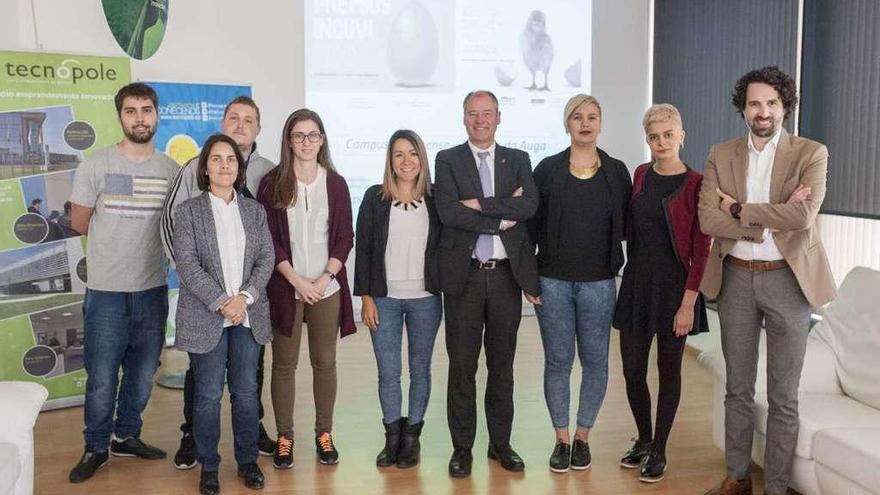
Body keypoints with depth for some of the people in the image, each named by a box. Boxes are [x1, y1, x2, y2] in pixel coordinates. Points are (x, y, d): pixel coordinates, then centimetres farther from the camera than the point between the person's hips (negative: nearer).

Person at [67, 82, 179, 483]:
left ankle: (126, 436, 33)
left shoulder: (171, 170, 4)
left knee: (143, 374, 13)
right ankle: (96, 447, 22)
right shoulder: (96, 165, -4)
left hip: (153, 289, 3)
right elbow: (79, 224, 1)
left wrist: (126, 229, 1)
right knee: (102, 378, 3)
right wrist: (143, 228, 4)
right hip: (106, 290, -3)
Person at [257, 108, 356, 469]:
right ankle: (284, 436, 17)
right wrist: (297, 280, -11)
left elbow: (345, 237, 3)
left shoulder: (335, 183, 4)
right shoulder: (272, 184, 0)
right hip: (286, 286, -1)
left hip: (327, 287, 1)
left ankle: (324, 433, 21)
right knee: (284, 364, 5)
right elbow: (268, 240, -3)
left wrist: (325, 279, -9)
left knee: (325, 362, 8)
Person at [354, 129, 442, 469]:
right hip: (385, 299, -1)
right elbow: (363, 248, 0)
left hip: (425, 298, 1)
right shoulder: (375, 198, 0)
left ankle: (412, 435, 24)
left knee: (420, 369, 9)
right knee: (388, 373, 3)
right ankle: (393, 435, 22)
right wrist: (365, 296, -4)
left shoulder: (435, 199, 2)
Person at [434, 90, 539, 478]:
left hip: (507, 274, 2)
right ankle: (462, 447, 18)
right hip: (464, 274, -2)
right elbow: (448, 212, -13)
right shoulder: (447, 160, 3)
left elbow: (529, 205, -9)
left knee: (502, 364, 11)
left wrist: (480, 204, -14)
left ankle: (501, 443, 25)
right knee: (462, 365, 5)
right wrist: (502, 217, -11)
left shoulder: (518, 160, 9)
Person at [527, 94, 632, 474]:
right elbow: (532, 225, 1)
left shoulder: (616, 171, 3)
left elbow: (626, 225, 8)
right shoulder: (548, 169, 0)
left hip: (598, 282, 1)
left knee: (595, 361, 8)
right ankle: (561, 438, 21)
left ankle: (583, 436, 25)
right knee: (557, 361, 6)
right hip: (553, 281, -1)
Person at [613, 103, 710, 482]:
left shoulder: (695, 184, -9)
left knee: (668, 369, 9)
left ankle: (659, 450, 24)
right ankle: (643, 439, 31)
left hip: (674, 284, -4)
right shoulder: (640, 175, 7)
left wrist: (688, 304, -14)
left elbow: (701, 250, -11)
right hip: (636, 280, 5)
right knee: (632, 368, 8)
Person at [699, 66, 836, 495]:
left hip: (786, 279, -2)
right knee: (738, 388, 13)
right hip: (735, 278, 3)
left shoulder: (811, 154, -3)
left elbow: (802, 216, -20)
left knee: (783, 396, 6)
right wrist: (772, 220, -15)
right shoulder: (720, 156, 4)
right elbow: (707, 219, -8)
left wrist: (738, 209, -12)